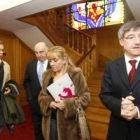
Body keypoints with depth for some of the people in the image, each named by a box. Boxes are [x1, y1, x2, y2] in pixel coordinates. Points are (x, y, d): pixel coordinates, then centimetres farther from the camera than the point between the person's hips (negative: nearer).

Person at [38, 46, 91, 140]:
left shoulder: (75, 74, -12)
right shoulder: (47, 75, 4)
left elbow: (86, 97, -12)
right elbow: (42, 96, 10)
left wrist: (67, 104, -23)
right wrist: (49, 103, -11)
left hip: (68, 122, -4)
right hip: (50, 120, 4)